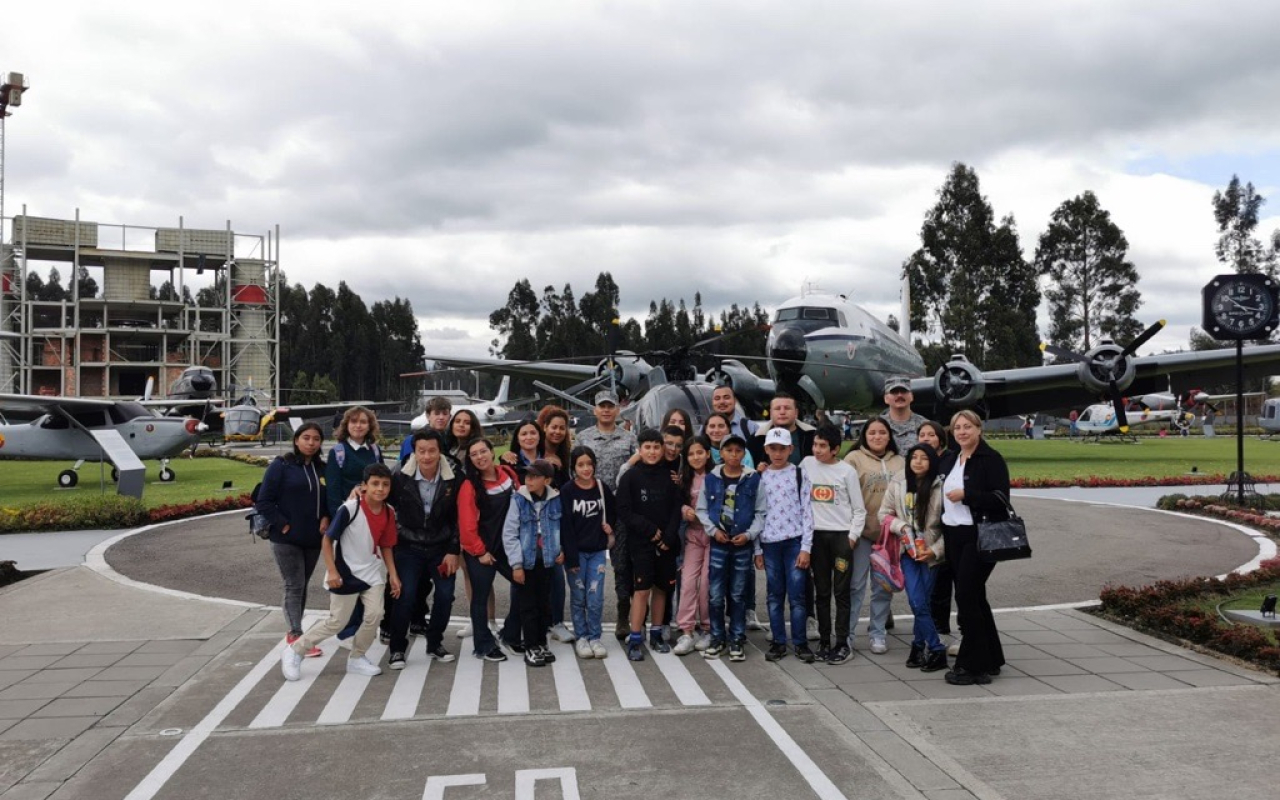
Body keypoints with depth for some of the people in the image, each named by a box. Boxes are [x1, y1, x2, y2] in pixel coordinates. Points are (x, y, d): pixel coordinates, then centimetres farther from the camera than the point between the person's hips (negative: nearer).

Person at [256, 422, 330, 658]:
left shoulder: (322, 468, 6)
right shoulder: (281, 466, -7)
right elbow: (263, 502, -9)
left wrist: (326, 517, -5)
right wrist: (282, 524, -14)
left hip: (313, 539, 5)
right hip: (287, 539, -5)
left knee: (302, 586, 14)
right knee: (294, 586, -7)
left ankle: (293, 632, 27)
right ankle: (297, 637, -5)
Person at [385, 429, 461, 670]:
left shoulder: (454, 479, -9)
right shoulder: (401, 477, -13)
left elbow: (458, 518, -2)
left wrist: (453, 551, -5)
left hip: (442, 548, 2)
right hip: (409, 548, -2)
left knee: (446, 595, -1)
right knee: (405, 596, -11)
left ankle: (435, 644, 21)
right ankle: (397, 648, 8)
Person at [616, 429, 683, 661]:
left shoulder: (670, 475, 4)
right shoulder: (630, 476, -3)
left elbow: (677, 508, 4)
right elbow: (624, 511, -6)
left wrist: (669, 537, -8)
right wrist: (650, 530, -12)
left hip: (667, 543, 3)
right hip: (640, 543, -3)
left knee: (661, 587, 10)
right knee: (642, 589, -8)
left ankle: (657, 633, 23)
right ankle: (635, 640, -2)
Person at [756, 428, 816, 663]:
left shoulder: (799, 475, 2)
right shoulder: (761, 478, 8)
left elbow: (807, 512, -1)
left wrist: (806, 548, -7)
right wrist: (757, 549, 5)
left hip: (795, 541, -2)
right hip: (769, 543, 2)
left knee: (796, 595, -2)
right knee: (775, 595, 8)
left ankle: (800, 642, 8)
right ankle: (778, 641, 15)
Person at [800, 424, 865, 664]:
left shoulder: (847, 471, -3)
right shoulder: (807, 464, 4)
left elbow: (859, 509, 0)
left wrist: (853, 535, -8)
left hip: (841, 535, -3)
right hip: (816, 534, 3)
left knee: (841, 591, -2)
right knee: (821, 591, 7)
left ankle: (843, 643, 3)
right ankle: (824, 640, 14)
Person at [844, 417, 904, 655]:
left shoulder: (899, 462, 11)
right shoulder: (854, 458, -1)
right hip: (862, 531, -3)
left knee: (884, 586, 10)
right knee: (856, 585, 0)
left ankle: (877, 632, 21)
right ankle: (846, 633, 8)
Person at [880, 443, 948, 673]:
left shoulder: (940, 488, -8)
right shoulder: (897, 487, 4)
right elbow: (884, 514, 10)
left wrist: (935, 550, -12)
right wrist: (901, 526, -8)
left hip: (930, 553, -2)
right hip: (908, 550, 2)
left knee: (921, 603, 1)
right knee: (917, 603, -3)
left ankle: (918, 645, 19)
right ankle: (936, 651, 9)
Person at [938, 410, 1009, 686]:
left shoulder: (991, 459, -9)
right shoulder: (949, 460, 14)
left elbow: (1000, 499, -16)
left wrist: (965, 495, -19)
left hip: (980, 537, -8)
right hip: (954, 536, 8)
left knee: (967, 597, -9)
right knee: (974, 597, 14)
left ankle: (972, 665, 0)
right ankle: (990, 660, 26)